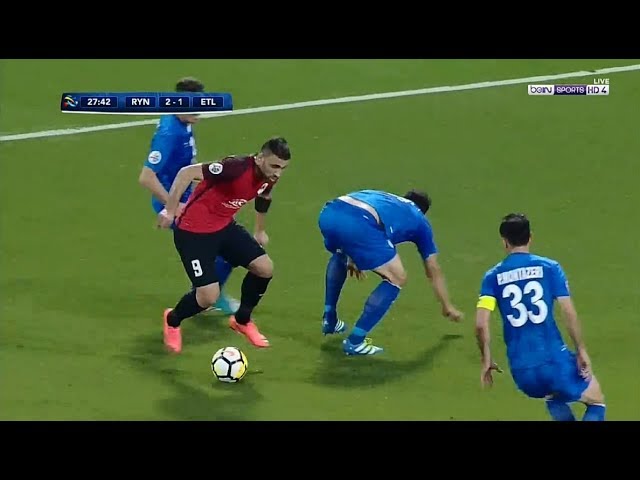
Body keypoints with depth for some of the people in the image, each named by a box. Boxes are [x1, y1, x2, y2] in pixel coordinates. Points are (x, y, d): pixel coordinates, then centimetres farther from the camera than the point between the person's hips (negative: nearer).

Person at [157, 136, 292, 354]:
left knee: (265, 268, -1)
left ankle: (242, 320, 25)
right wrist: (170, 211, -29)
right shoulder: (237, 168, -32)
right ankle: (172, 320, 22)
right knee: (209, 296, -12)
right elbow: (187, 173, -32)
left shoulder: (269, 177, -5)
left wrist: (260, 231, 31)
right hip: (193, 231, -8)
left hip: (225, 226, 8)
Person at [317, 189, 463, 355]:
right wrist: (447, 307, 52)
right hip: (358, 224, -6)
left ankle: (329, 320, 42)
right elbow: (434, 271, 39)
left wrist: (352, 258, 65)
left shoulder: (384, 198, 43)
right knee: (396, 279, 14)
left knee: (340, 256, 41)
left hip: (328, 213, 6)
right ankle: (354, 341, 9)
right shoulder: (420, 221, 31)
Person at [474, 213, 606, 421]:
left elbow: (481, 324, -4)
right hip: (554, 361, -3)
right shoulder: (549, 267, 1)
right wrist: (581, 351, 6)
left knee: (554, 398, 35)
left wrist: (486, 360, 9)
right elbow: (569, 313, -4)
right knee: (596, 401, 18)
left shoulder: (493, 277, 5)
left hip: (521, 371, 3)